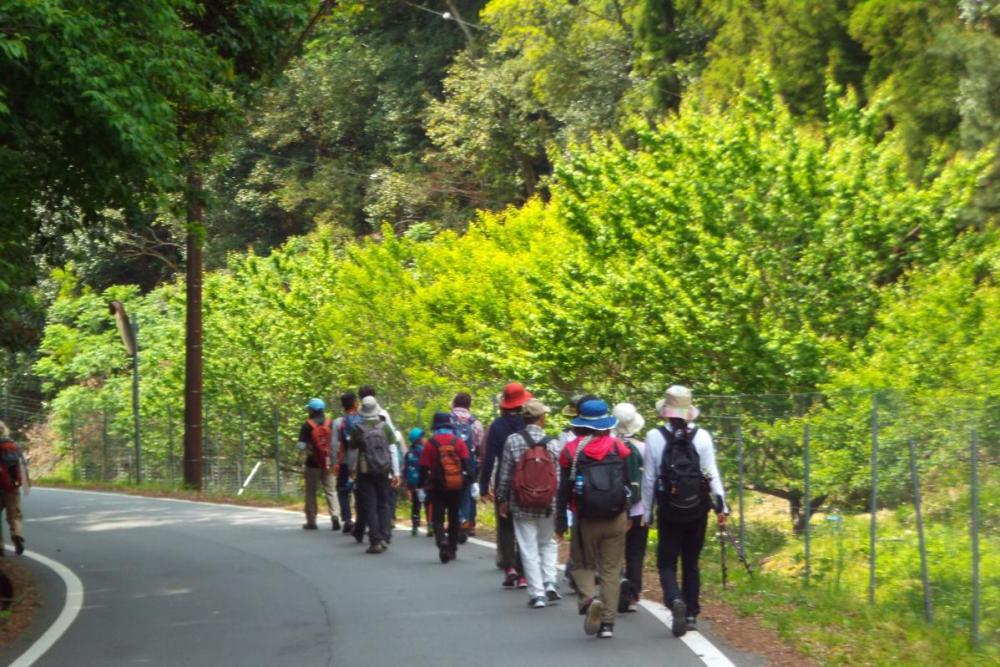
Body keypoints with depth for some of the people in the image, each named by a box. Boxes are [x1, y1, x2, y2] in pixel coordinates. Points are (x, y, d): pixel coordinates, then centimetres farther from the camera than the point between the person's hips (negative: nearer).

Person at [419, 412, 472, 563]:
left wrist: (422, 484, 2)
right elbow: (466, 464, -5)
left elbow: (424, 467, -5)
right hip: (456, 486, 2)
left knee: (438, 518, 4)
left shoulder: (430, 443, -4)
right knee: (454, 517, 15)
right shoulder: (459, 442, 0)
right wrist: (467, 481, -2)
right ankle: (452, 549, 18)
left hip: (437, 487, -2)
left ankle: (442, 542, -22)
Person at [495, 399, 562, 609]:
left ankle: (537, 593, 4)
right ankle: (550, 585, 8)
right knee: (548, 544, 20)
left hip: (522, 506, -1)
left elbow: (505, 474, -4)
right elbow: (559, 478, -4)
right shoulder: (552, 443, -6)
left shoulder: (513, 440, -8)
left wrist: (503, 500, 8)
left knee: (529, 549, 5)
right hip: (548, 505, 1)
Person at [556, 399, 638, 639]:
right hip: (616, 519, 2)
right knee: (611, 570, 8)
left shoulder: (571, 450, -4)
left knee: (582, 565, 13)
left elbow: (564, 489, -2)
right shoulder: (619, 448, 2)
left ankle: (590, 598, -17)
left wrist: (561, 521, 3)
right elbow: (628, 483, 6)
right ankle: (608, 622, 4)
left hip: (585, 520, -2)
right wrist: (627, 515, 15)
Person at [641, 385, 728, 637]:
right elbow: (712, 473, -7)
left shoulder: (655, 437, -7)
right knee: (691, 563, 14)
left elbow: (649, 478, -3)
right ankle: (691, 615, 15)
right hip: (697, 510, 2)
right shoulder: (702, 437, -4)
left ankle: (675, 600, -22)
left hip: (669, 512, -2)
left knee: (666, 563, 5)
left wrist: (647, 512, 4)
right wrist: (721, 505, -3)